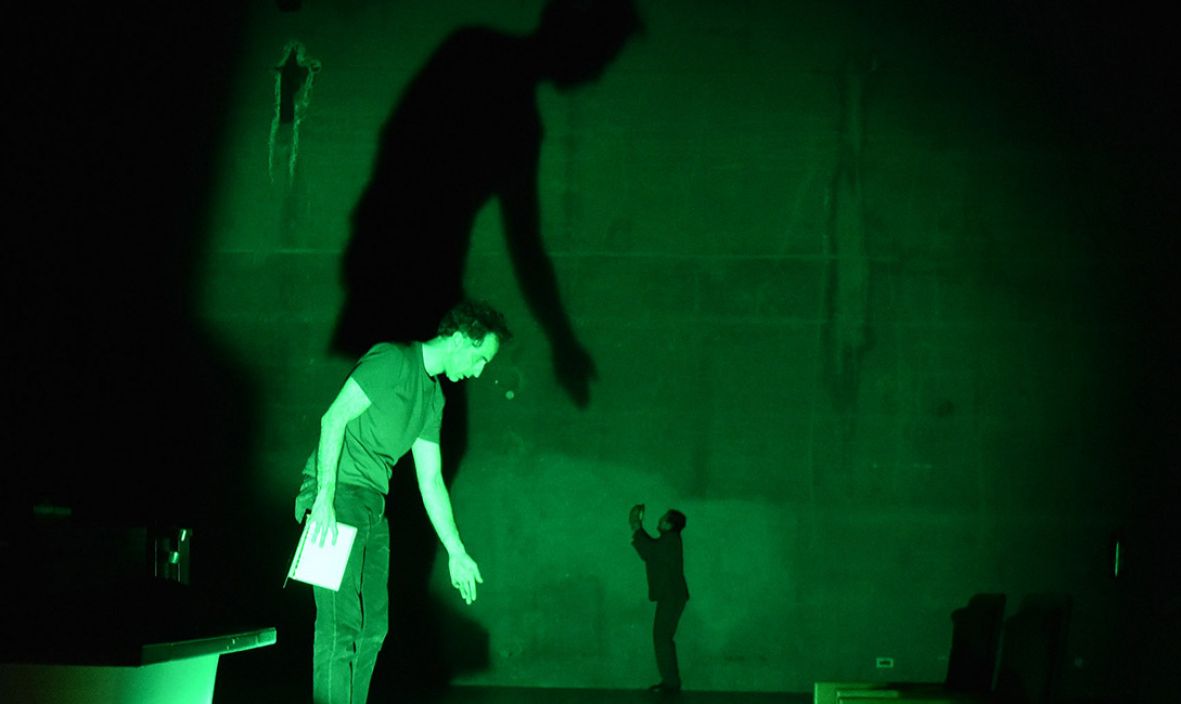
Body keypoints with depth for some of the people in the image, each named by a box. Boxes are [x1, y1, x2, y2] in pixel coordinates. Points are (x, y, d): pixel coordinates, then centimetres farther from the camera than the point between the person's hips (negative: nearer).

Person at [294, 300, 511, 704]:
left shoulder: (433, 397, 19)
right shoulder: (393, 360, -8)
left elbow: (430, 480, 20)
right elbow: (335, 417, -17)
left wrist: (456, 550, 17)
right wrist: (325, 497, -24)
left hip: (372, 504, 9)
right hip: (338, 493, -9)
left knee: (373, 625, 9)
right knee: (341, 624, -13)